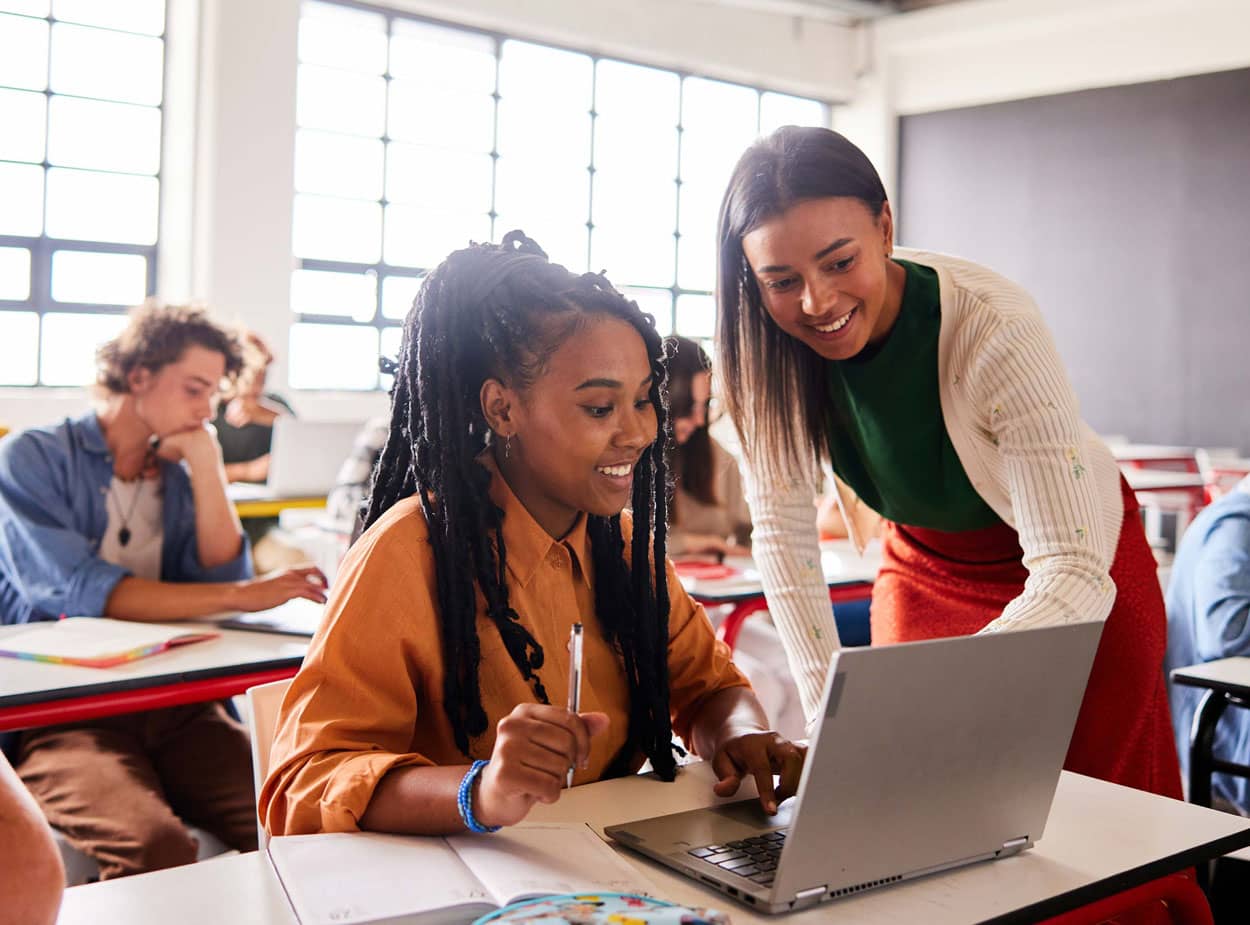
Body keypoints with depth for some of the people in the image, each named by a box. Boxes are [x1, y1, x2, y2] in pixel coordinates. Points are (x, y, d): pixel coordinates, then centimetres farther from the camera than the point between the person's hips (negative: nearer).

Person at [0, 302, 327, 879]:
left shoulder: (178, 476, 17)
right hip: (57, 713, -4)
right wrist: (241, 596, -16)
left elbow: (222, 576, 5)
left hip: (171, 704, 4)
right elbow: (75, 591, -15)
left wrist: (207, 467, 0)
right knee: (156, 846, -33)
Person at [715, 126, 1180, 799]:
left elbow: (1074, 574, -37)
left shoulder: (994, 330, -34)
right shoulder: (768, 344, -21)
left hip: (1074, 575, -3)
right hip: (921, 562, 3)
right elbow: (783, 530, -17)